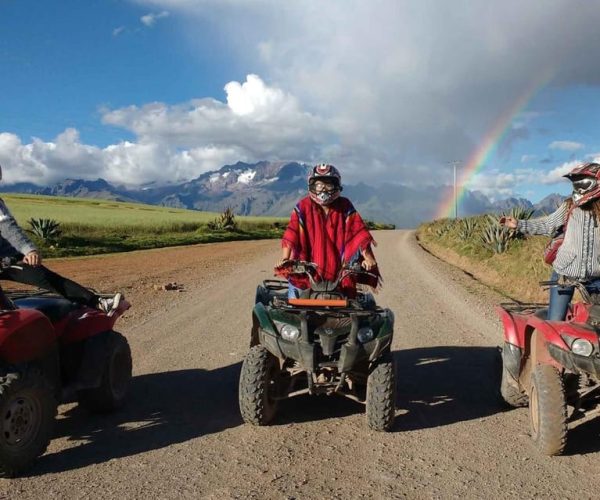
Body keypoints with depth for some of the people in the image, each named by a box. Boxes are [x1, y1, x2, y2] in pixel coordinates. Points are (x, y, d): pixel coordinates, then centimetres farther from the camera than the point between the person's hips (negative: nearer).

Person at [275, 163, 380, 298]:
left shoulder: (345, 207, 3)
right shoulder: (303, 207, -1)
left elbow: (359, 232, -2)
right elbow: (291, 234, -10)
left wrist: (367, 257, -13)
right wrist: (285, 258, -22)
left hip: (338, 270, 2)